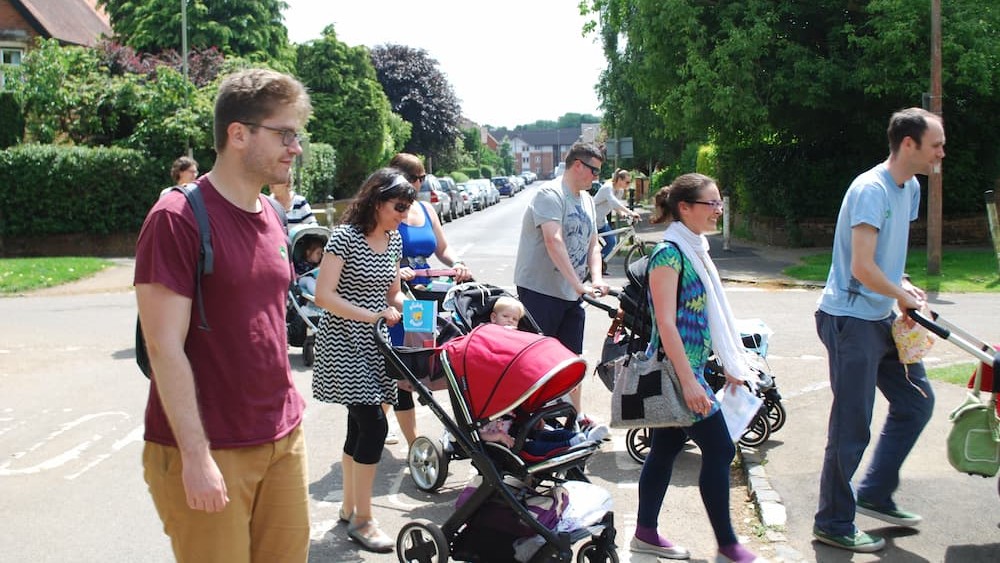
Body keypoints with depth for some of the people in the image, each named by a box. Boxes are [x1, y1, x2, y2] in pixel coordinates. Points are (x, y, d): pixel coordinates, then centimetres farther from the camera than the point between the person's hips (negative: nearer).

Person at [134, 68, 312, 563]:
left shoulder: (271, 218, 10)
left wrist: (289, 411, 16)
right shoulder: (177, 219, -14)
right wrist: (196, 457, -20)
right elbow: (165, 347, -17)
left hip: (283, 439, 7)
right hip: (209, 452, -7)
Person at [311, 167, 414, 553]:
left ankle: (349, 507, 26)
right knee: (374, 425, -12)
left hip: (373, 346, 7)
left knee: (360, 426, 12)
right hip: (343, 344, -7)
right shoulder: (346, 236, -14)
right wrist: (372, 315, -24)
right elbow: (323, 295, -19)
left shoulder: (394, 239, 8)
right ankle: (362, 520, 0)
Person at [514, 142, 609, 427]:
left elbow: (592, 243, 15)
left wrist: (596, 278, -5)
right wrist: (579, 284, -31)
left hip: (571, 294, 8)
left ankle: (575, 416, 24)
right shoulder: (550, 195, -14)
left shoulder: (587, 200, 14)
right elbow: (554, 241, -26)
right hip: (539, 289, -8)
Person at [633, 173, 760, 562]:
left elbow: (708, 315, 19)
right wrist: (688, 381, -24)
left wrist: (729, 363, 19)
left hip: (686, 369, 9)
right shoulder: (669, 253, -16)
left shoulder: (695, 250, 13)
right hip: (677, 370, -9)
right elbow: (666, 322, -21)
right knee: (719, 450, -3)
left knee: (665, 448, 14)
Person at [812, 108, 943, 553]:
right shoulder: (871, 190, -19)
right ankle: (833, 523, 13)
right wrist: (902, 295, -9)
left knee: (916, 402, 15)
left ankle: (874, 494, 28)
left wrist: (902, 287, 4)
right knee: (852, 427, -1)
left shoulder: (910, 188, 10)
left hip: (882, 318, 10)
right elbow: (862, 268, -26)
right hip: (850, 320, -10)